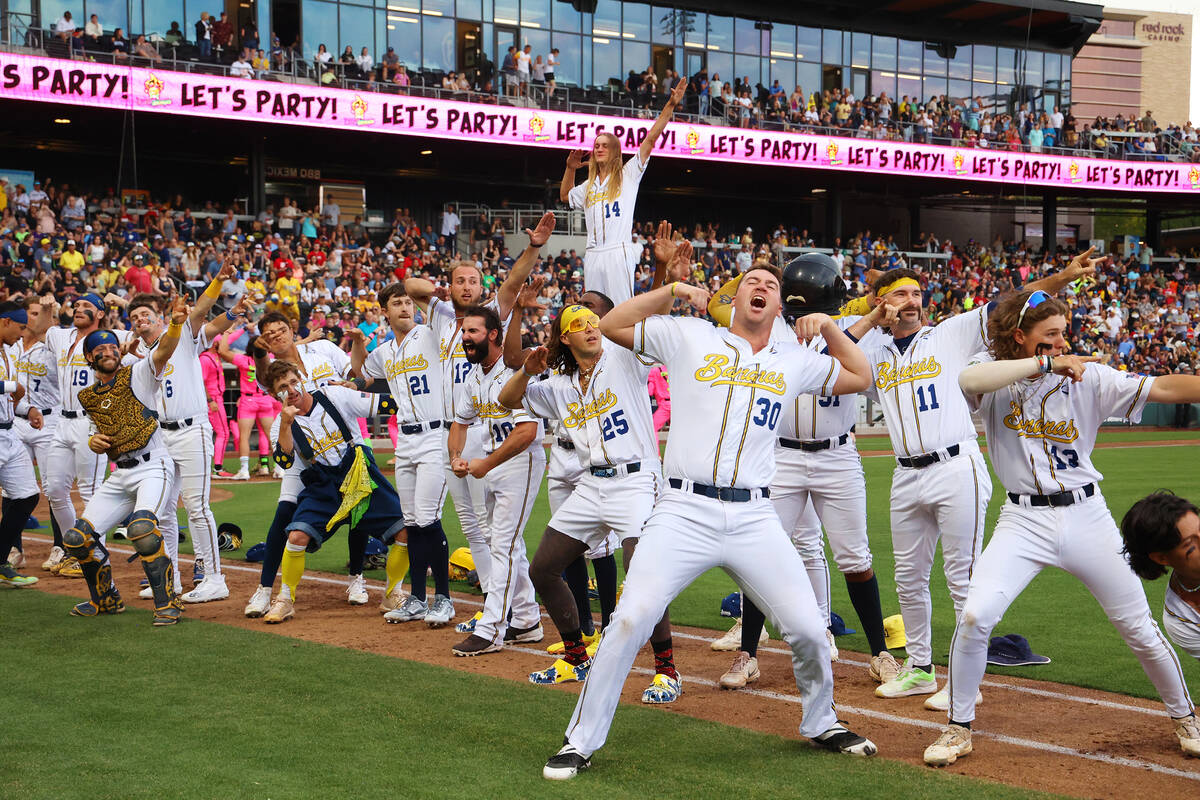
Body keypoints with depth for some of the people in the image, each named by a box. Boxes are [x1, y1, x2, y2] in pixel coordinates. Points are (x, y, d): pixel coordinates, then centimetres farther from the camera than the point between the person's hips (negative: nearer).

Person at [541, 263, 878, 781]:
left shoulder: (793, 362, 17)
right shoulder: (691, 338, 9)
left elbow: (860, 377, 26)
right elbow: (611, 326, 7)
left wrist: (829, 327, 14)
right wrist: (673, 290, 1)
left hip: (754, 520, 3)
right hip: (684, 512, -3)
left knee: (808, 628, 0)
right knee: (630, 621, -14)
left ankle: (821, 723, 28)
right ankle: (580, 742, -2)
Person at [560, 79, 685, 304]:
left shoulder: (628, 175, 6)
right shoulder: (589, 186, 23)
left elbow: (651, 139, 0)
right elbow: (564, 196, 38)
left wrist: (670, 106, -7)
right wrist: (570, 168, 25)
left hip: (618, 253, -5)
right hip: (592, 255, 6)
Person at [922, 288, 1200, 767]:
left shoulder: (1088, 377, -3)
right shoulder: (994, 372, -4)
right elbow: (969, 379, -29)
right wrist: (1045, 363, -31)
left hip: (1086, 516, 1)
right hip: (1024, 521, -1)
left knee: (1140, 629, 6)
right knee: (974, 617, -16)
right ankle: (958, 729, 3)